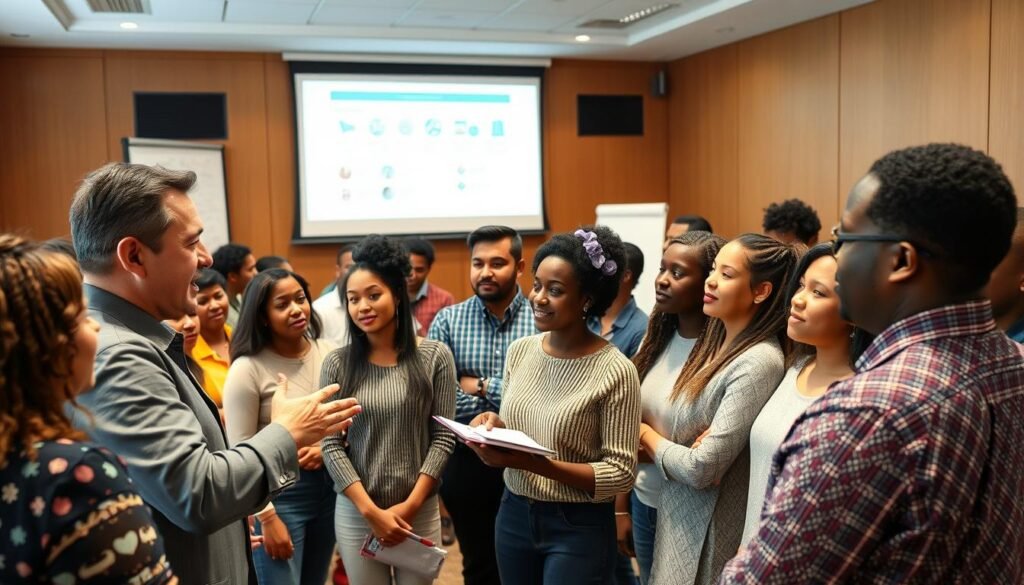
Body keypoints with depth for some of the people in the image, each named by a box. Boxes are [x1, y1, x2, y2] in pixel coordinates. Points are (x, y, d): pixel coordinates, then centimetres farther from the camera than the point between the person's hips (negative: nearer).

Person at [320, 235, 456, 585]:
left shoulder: (435, 357, -5)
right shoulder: (337, 364, -5)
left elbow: (443, 437, -4)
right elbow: (331, 445, -5)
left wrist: (411, 505, -10)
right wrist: (372, 511, -11)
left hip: (421, 510, 0)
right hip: (355, 512, 0)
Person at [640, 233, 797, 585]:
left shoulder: (759, 363, -22)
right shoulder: (714, 342, 4)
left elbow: (702, 469, -24)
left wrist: (647, 436, -6)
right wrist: (664, 446, -15)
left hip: (708, 537, -7)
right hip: (676, 520, 7)